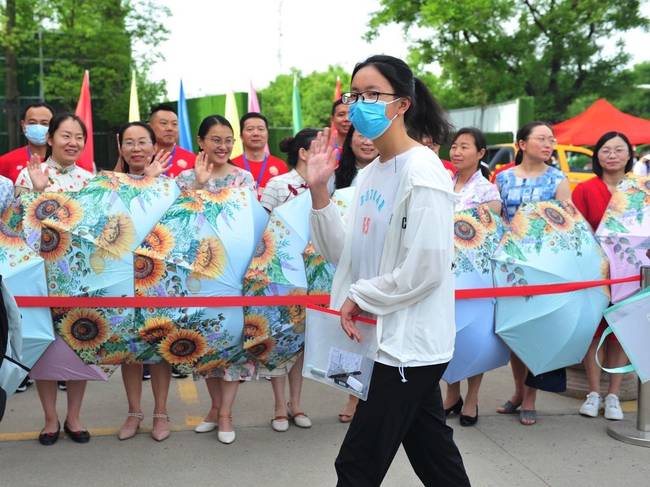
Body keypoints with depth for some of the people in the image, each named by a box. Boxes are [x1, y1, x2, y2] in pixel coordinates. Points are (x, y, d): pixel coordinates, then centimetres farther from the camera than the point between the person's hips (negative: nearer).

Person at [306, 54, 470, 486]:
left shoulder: (423, 172, -16)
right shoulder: (369, 174, 10)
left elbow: (426, 269, -22)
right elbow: (341, 253, 10)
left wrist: (359, 296, -11)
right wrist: (319, 191, -1)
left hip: (409, 342, -9)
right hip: (390, 338, 9)